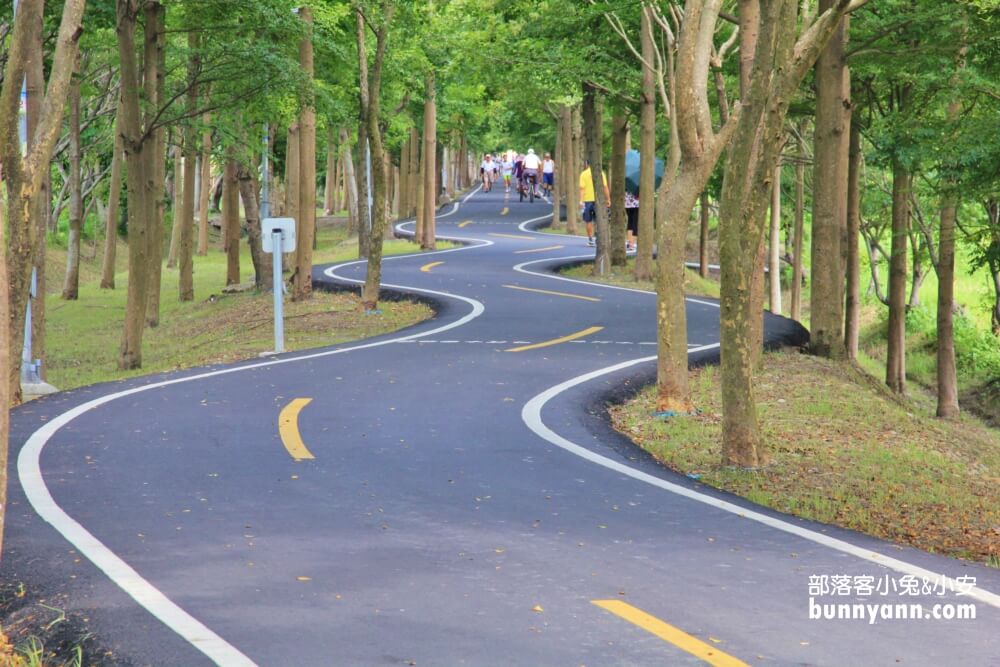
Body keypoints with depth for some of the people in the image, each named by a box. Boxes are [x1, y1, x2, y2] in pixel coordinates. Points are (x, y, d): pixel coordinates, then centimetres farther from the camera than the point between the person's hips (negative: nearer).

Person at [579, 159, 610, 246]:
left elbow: (582, 188, -9)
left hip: (588, 200, -1)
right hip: (598, 199, 1)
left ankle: (590, 239, 8)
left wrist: (581, 200, -10)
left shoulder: (584, 174, -3)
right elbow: (605, 187, 1)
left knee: (589, 221, 8)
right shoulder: (601, 173, 3)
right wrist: (608, 199, 6)